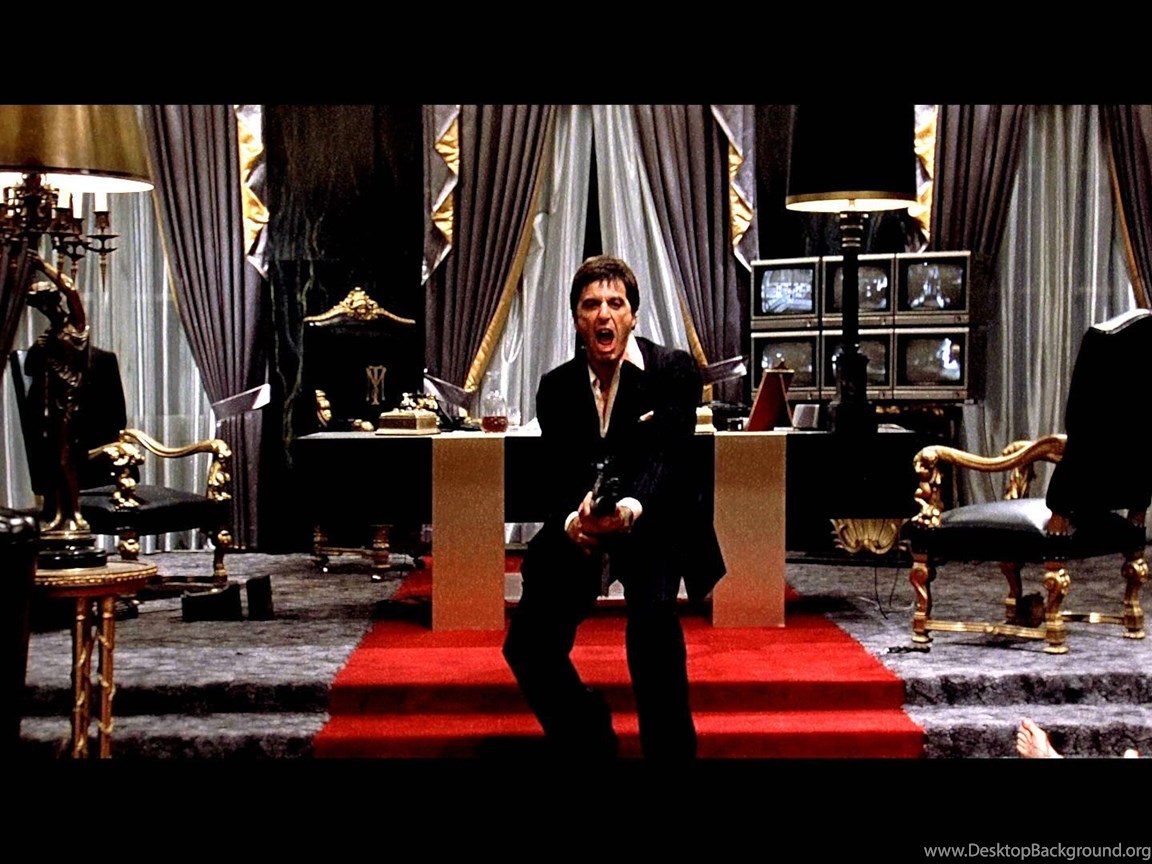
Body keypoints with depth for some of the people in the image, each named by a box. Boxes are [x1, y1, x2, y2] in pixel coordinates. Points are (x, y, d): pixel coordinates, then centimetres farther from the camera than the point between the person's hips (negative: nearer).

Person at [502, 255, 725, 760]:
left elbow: (667, 457, -19)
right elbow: (556, 476, -6)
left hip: (652, 524, -4)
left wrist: (631, 507, -41)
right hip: (577, 530, 4)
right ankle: (588, 738, 23)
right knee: (527, 647, -3)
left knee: (653, 614, -32)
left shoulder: (673, 371, -8)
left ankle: (669, 748, -15)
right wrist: (572, 521, -29)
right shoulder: (556, 387, 3)